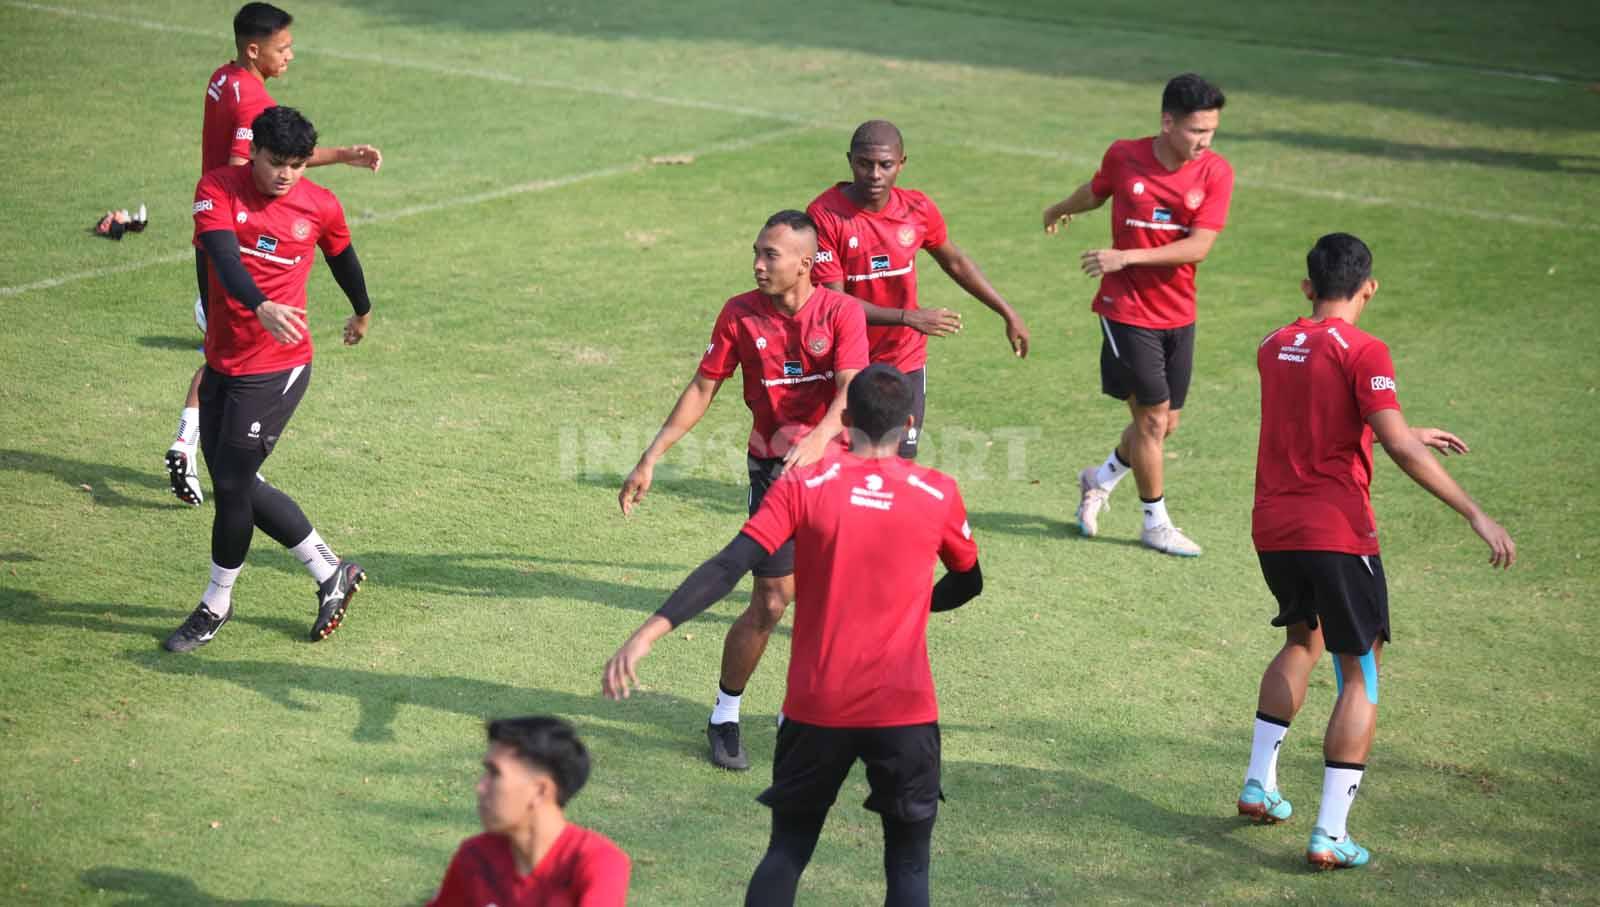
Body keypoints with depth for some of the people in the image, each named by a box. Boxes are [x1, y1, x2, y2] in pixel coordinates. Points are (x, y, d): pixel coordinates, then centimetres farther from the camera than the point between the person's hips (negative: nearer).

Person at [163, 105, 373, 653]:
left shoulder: (320, 207, -5)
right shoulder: (218, 189, -6)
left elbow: (343, 259, 16)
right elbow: (224, 257, -21)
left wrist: (363, 312, 33)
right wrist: (261, 307, -38)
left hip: (277, 367, -4)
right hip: (223, 360, 4)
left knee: (232, 485, -3)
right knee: (236, 485, 10)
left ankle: (216, 606, 18)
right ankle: (331, 573, 26)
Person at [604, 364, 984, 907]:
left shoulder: (801, 486, -3)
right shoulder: (939, 493, 0)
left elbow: (728, 568, -14)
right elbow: (968, 584, 16)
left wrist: (649, 632, -19)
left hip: (816, 708, 1)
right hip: (904, 709, 0)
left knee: (786, 853, 16)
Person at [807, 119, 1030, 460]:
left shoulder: (918, 209, -4)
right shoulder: (825, 215, -18)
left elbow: (955, 262, 14)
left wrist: (1009, 314, 16)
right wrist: (909, 318, -25)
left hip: (905, 365, 3)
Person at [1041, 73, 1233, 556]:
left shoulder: (1216, 173, -9)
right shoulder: (1124, 156, -10)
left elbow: (1198, 246, -16)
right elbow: (1096, 191, 14)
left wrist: (1127, 256, -24)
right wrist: (1060, 209, 34)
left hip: (1179, 315, 3)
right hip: (1128, 310, -3)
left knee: (1166, 423, 10)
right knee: (1153, 416, -4)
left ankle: (1100, 479, 37)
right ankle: (1156, 524, 12)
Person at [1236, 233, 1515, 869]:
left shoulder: (1275, 347, 11)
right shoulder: (1362, 352, -10)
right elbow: (1398, 448, -19)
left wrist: (1411, 435, 34)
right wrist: (1476, 515, -16)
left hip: (1272, 529, 7)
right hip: (1337, 532, -6)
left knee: (1302, 642, 29)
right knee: (1360, 676, 3)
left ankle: (1258, 785, 25)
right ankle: (1330, 835, -5)